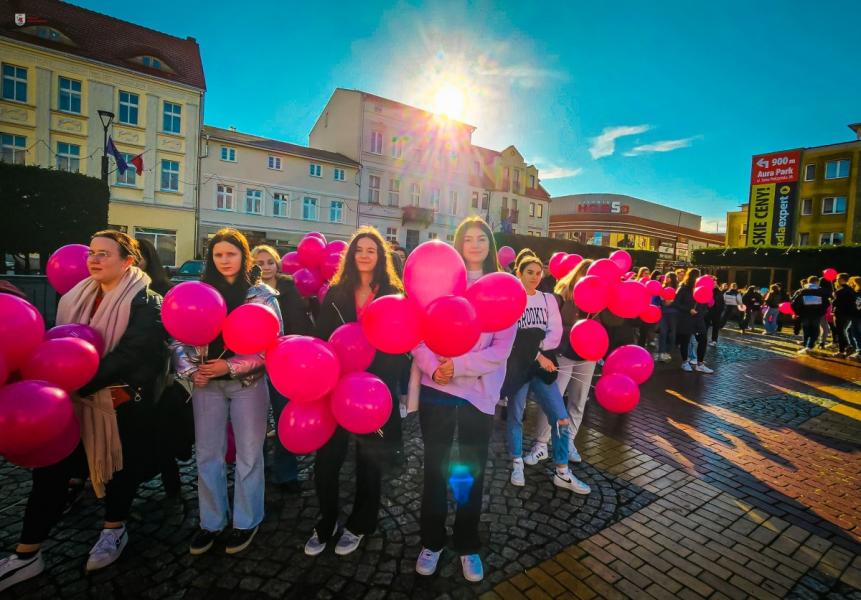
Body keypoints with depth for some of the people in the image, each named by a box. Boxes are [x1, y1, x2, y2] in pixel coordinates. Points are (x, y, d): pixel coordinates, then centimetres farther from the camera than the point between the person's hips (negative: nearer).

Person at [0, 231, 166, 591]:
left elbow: (129, 356, -22)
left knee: (122, 463, 11)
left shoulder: (144, 302, -15)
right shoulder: (77, 297, 7)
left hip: (124, 402, -5)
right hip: (79, 397, 6)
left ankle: (114, 530, 35)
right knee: (50, 466, 8)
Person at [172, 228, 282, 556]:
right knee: (207, 455, 12)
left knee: (248, 454, 8)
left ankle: (246, 521, 27)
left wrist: (231, 366, -16)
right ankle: (211, 521, 32)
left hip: (248, 384, -3)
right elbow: (179, 337, 7)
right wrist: (190, 370, -8)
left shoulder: (262, 294, -6)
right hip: (207, 384, 3)